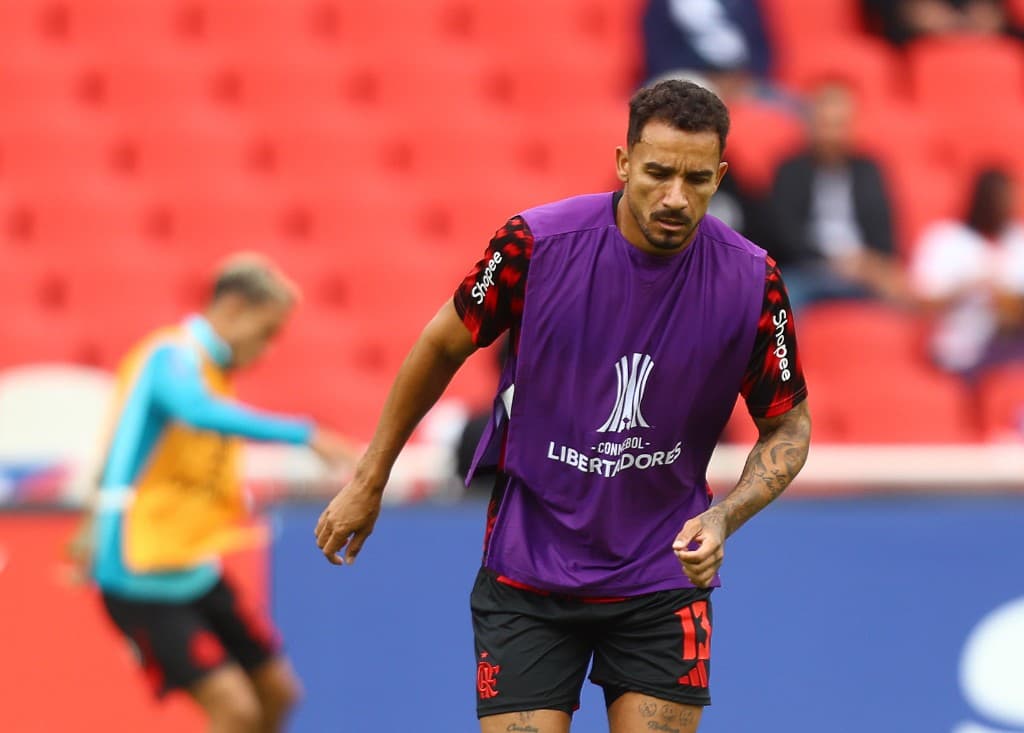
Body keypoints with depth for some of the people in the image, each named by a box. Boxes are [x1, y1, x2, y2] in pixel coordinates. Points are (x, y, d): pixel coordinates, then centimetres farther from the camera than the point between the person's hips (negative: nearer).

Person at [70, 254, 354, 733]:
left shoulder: (209, 367, 13)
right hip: (142, 579, -10)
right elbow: (199, 412, -40)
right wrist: (303, 434, -45)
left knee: (277, 692, 13)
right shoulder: (172, 357, -16)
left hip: (193, 568, 10)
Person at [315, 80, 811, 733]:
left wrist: (724, 517, -16)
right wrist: (369, 481, 12)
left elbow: (789, 425, 3)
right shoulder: (535, 243, -13)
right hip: (526, 576, -1)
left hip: (663, 577, 1)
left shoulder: (751, 281, -11)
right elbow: (444, 346, 4)